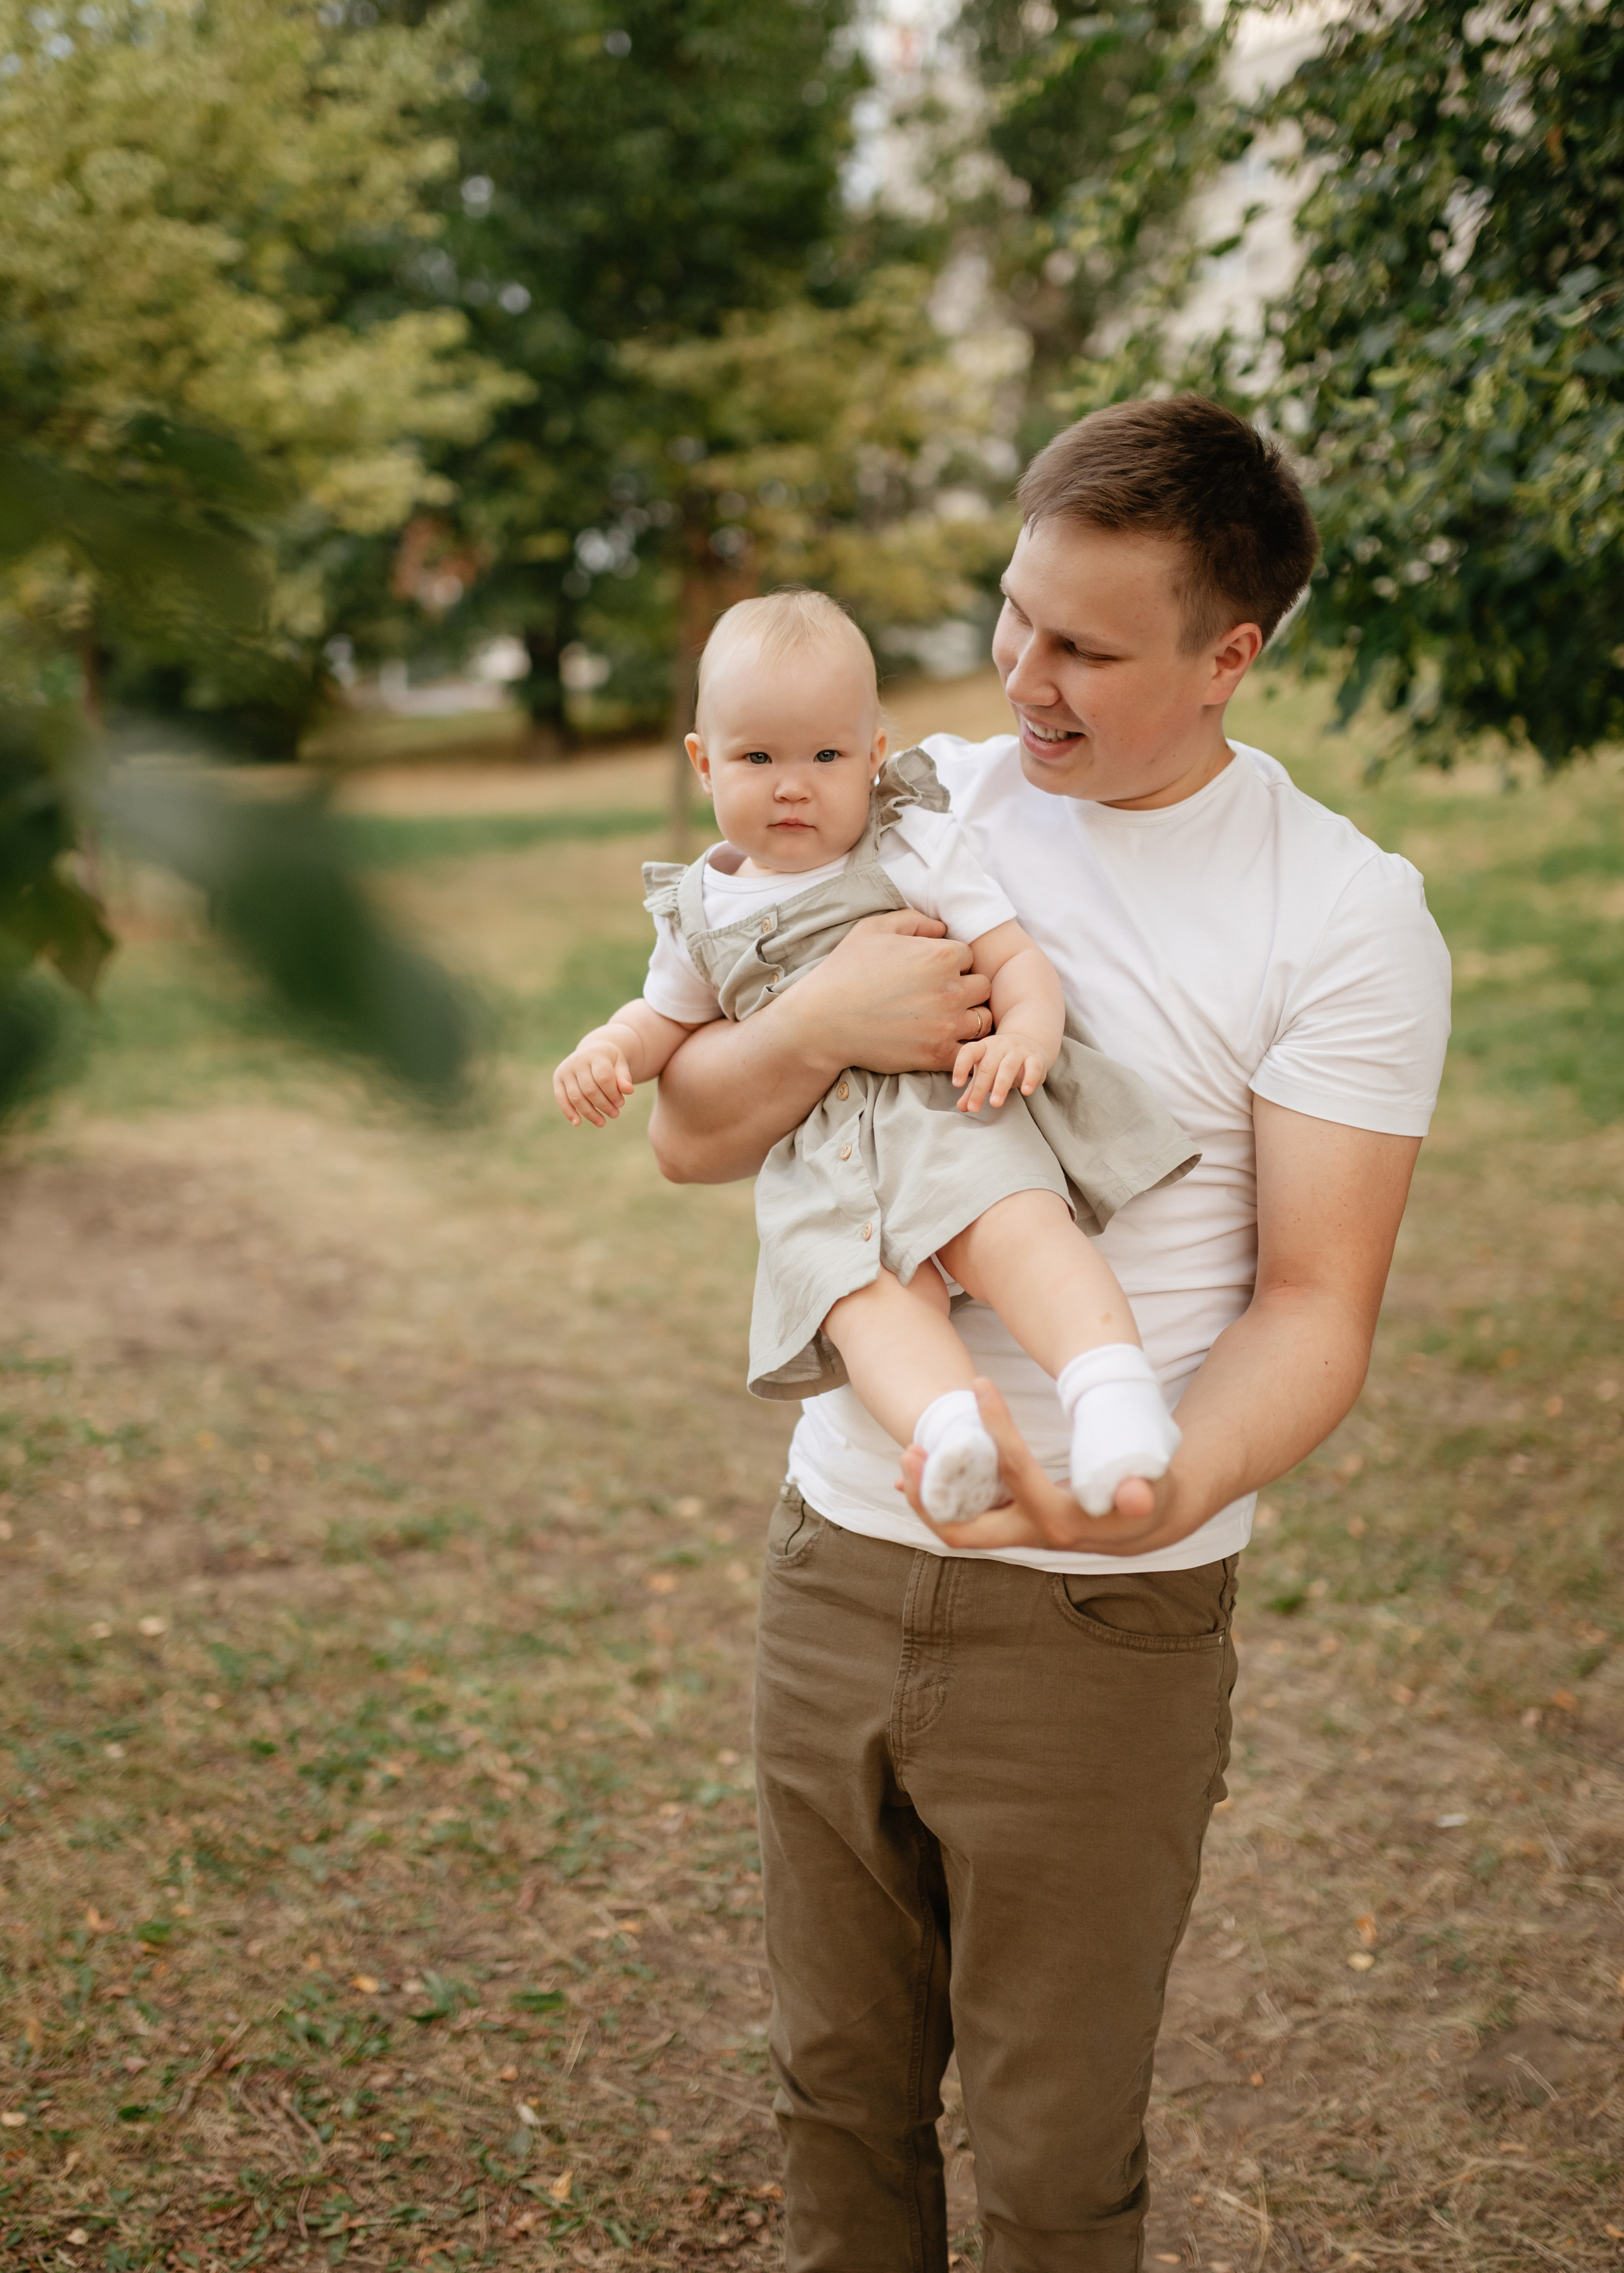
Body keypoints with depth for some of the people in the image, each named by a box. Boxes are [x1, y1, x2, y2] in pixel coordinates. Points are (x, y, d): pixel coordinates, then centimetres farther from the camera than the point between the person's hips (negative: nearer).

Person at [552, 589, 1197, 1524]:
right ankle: (949, 1427, -50)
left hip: (947, 1103, -2)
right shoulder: (702, 909, 20)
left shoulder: (916, 848, 8)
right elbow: (670, 1019, 32)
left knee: (1015, 1229, -32)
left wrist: (1028, 1029, -20)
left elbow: (1016, 955, 3)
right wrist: (611, 1048, 8)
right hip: (818, 1153, 2)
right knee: (863, 1292, -28)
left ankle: (1116, 1390, -45)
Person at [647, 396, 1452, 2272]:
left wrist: (1171, 1489, -31)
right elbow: (688, 1138, 3)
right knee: (837, 2090, 19)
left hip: (1099, 1622, -3)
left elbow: (1313, 1304, -11)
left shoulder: (1342, 913, -9)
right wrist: (820, 1029, -19)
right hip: (834, 1563, 4)